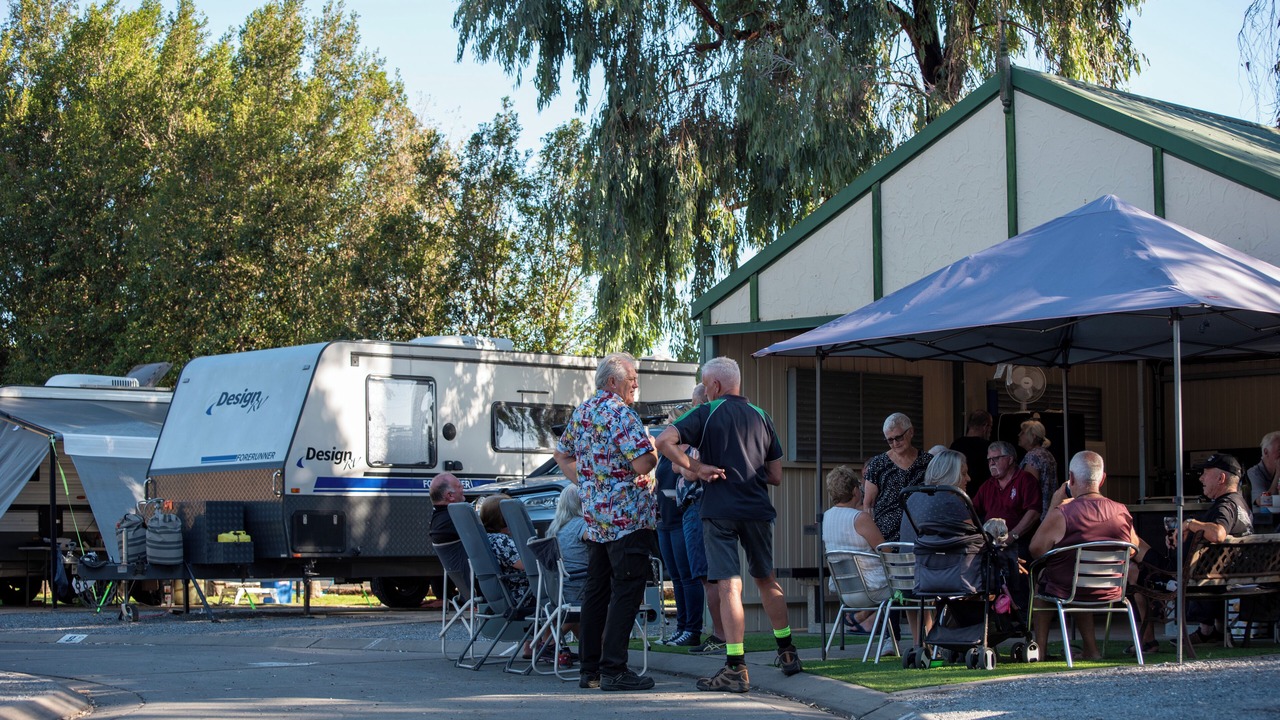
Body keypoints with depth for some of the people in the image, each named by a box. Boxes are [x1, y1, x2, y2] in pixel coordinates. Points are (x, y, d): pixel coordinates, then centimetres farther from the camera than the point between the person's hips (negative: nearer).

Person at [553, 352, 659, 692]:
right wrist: (654, 449, -3)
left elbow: (563, 455, 23)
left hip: (594, 517, 9)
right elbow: (643, 464, -23)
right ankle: (613, 670, -9)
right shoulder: (622, 414, -15)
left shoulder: (582, 411, 13)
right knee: (626, 591, -6)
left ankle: (590, 669, 15)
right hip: (627, 517, -9)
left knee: (596, 590, 12)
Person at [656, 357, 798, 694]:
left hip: (719, 511, -4)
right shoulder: (761, 417, 12)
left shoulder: (707, 414, -1)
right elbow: (776, 476, 13)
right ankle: (787, 653, 28)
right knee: (766, 579, 20)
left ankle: (736, 669, -12)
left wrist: (696, 467, -8)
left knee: (729, 586, -7)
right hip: (757, 509, 4)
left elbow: (664, 441, -15)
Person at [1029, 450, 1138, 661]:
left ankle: (1040, 649, 31)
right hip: (1111, 594, 4)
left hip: (1066, 592, -4)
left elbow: (1035, 549, -12)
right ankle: (1091, 650, 32)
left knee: (1041, 580, 30)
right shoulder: (1122, 512, -11)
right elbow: (1133, 547, 9)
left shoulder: (1061, 515, -25)